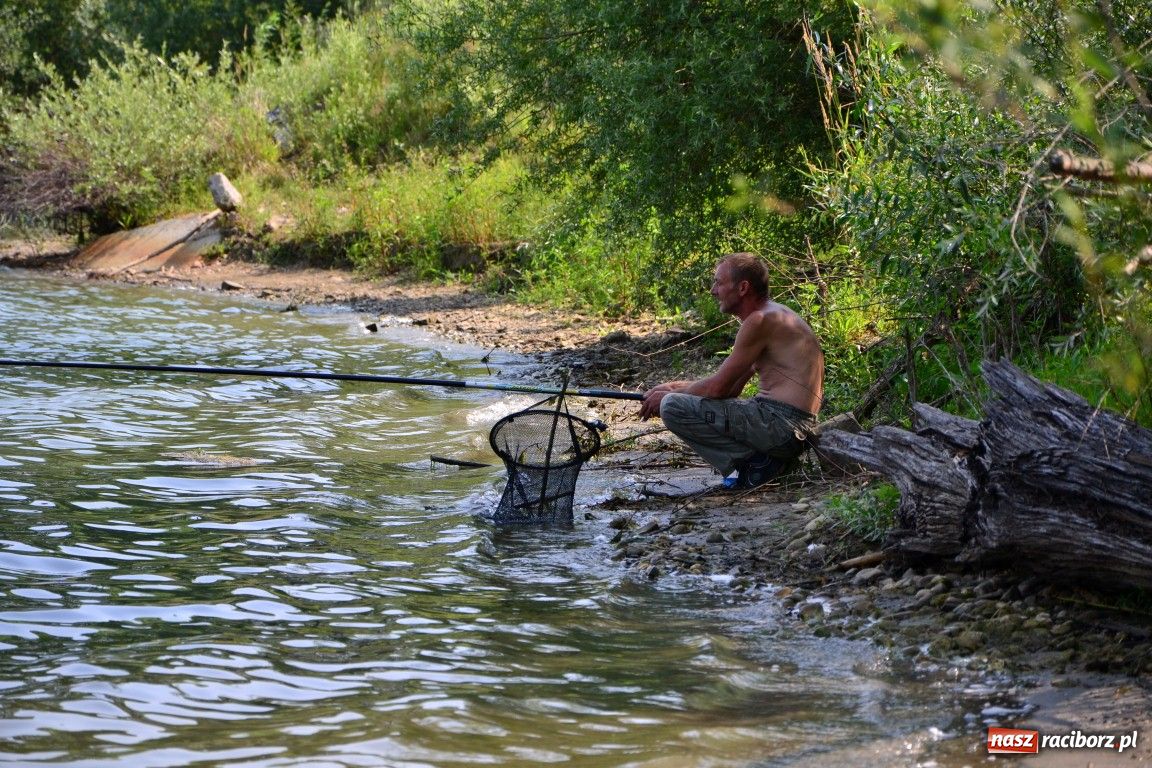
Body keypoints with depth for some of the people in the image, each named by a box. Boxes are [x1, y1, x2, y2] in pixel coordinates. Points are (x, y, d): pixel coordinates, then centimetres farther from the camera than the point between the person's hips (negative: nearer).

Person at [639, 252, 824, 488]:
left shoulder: (761, 320, -13)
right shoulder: (772, 316, 19)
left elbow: (718, 387, -12)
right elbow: (731, 387, 21)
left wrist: (668, 396, 3)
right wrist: (673, 387, 16)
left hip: (780, 423, -11)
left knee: (672, 408, -13)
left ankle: (754, 461, -11)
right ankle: (766, 457, 10)